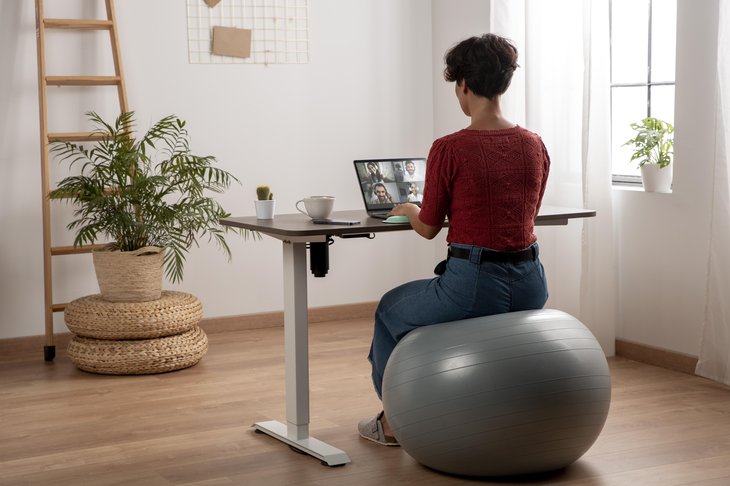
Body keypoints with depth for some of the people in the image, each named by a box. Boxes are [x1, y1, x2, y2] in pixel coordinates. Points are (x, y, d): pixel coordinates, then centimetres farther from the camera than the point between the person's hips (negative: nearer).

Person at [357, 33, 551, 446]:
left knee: (392, 309, 26)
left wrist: (409, 209, 20)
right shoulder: (535, 145, 3)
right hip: (530, 286, 6)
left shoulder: (450, 149, -14)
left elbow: (429, 228, -3)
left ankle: (394, 422, 38)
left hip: (473, 284, -6)